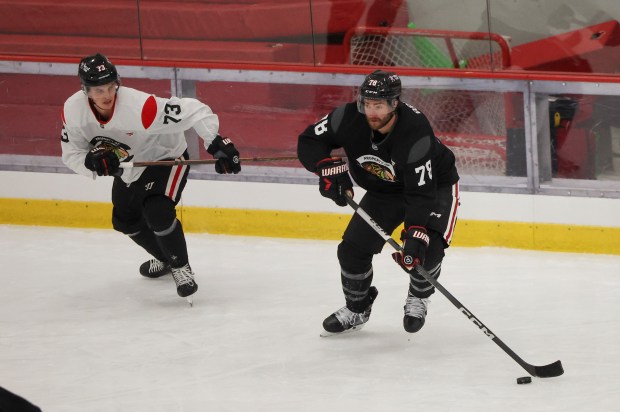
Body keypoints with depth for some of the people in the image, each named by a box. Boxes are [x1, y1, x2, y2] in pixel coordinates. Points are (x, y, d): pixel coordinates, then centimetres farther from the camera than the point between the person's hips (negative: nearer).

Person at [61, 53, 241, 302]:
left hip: (166, 157, -7)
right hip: (128, 167, 7)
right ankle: (164, 258, 48)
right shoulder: (73, 111, -24)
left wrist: (216, 143, -47)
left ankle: (181, 267, -1)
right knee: (125, 220, 20)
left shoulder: (139, 106, -40)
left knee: (157, 212, -26)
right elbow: (71, 154, -13)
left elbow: (194, 111, -39)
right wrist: (93, 160, -36)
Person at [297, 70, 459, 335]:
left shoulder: (415, 132, -39)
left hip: (435, 184, -5)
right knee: (353, 248, -2)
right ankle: (357, 309, 23)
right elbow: (308, 142, -15)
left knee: (427, 247, -25)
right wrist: (330, 168, -33)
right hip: (383, 189, 5)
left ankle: (418, 298, 7)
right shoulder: (349, 117, -27)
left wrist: (416, 234, -51)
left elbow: (421, 192, -40)